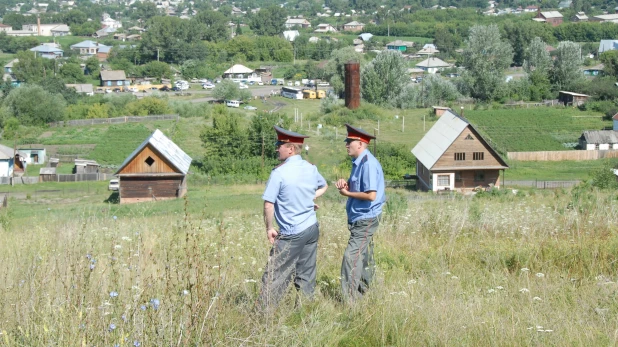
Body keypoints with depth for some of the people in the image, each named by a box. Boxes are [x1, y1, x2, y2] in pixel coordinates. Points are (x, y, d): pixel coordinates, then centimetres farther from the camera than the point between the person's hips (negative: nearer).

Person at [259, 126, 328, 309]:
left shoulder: (279, 173, -15)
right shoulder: (311, 168, 6)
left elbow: (268, 205, -15)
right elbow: (323, 186, 27)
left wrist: (269, 228, -4)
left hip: (292, 234, -7)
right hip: (312, 229, 7)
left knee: (275, 275, -4)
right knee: (306, 275, 12)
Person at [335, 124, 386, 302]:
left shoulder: (368, 163, -19)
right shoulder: (358, 162, 12)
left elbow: (370, 195, -25)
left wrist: (347, 193, -14)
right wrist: (345, 184, 0)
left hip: (365, 219, -10)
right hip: (360, 219, 10)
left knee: (351, 257, -14)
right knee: (364, 259, 15)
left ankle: (350, 300, -12)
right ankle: (363, 296, 23)